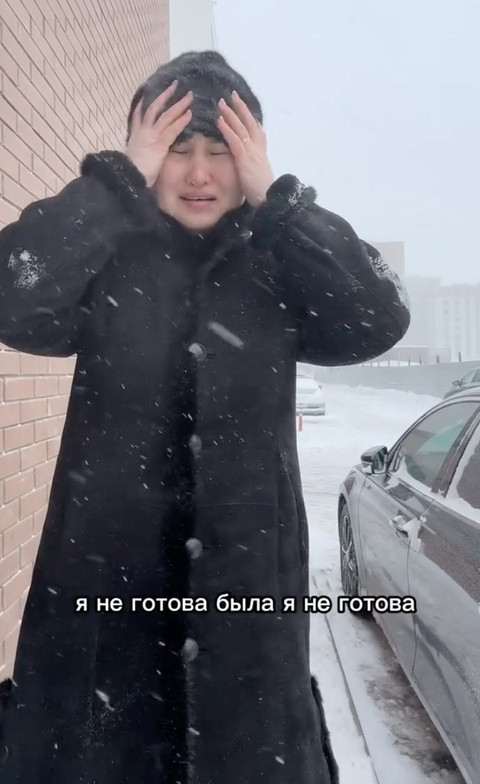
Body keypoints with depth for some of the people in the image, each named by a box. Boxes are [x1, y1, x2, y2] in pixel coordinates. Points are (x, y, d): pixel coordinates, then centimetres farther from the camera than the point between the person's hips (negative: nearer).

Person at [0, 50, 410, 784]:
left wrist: (274, 194, -13)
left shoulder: (277, 264, 2)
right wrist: (121, 176, -15)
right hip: (105, 573, 0)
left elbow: (379, 319, -13)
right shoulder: (106, 258, -1)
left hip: (246, 574, 1)